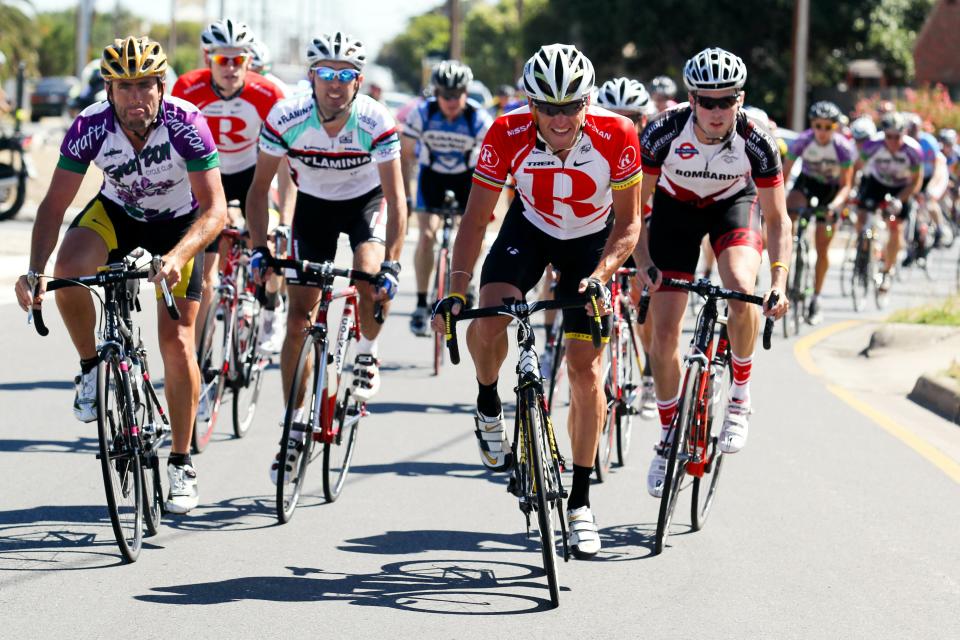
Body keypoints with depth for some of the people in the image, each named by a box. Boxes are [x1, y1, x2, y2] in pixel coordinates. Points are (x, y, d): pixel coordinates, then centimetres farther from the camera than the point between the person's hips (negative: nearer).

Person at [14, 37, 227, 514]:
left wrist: (177, 258, -53)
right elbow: (55, 205, -23)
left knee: (177, 342, -10)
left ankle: (181, 464, 7)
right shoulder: (90, 127, -27)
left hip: (180, 222, -2)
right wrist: (34, 271, -37)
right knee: (69, 269, -31)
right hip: (117, 211, 2)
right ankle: (92, 367, -4)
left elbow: (215, 210, -35)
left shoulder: (186, 125, -32)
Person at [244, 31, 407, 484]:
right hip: (314, 204, 1)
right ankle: (295, 426, 5)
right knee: (299, 317, -5)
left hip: (367, 201, -1)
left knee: (370, 283, -30)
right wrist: (260, 250, -25)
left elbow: (395, 197, -27)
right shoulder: (286, 119, -27)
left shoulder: (377, 123, -30)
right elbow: (260, 187, -16)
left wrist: (391, 263, -37)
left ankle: (366, 354, 3)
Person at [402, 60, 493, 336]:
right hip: (432, 174, 0)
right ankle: (421, 305, -8)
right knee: (427, 234, -17)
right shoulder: (422, 114, -24)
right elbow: (405, 156, -14)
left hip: (467, 175, 0)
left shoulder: (479, 118, -26)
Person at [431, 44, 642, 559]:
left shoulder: (616, 136, -30)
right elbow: (476, 217, -23)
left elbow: (627, 223, -19)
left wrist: (600, 276, -34)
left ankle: (580, 502, 7)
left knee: (586, 368, -7)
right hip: (530, 226, 0)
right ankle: (489, 410, 5)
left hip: (593, 238, 0)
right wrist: (457, 289, -34)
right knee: (488, 317, -28)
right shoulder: (508, 135, -29)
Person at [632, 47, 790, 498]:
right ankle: (669, 433, 17)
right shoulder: (664, 132, -30)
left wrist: (779, 280, -33)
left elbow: (777, 217, -21)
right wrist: (643, 262, -31)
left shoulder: (756, 142, -30)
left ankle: (740, 394, -8)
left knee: (742, 291, -31)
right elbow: (636, 204, -19)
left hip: (734, 205, -1)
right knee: (665, 332, -5)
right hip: (676, 207, 1)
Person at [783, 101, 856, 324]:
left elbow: (845, 185, -21)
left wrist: (836, 204, -40)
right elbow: (784, 173, -19)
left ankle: (816, 300, 15)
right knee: (788, 211, -35)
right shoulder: (802, 142, -23)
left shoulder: (843, 148, -25)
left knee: (822, 248, -1)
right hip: (806, 182, 1)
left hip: (831, 190, -1)